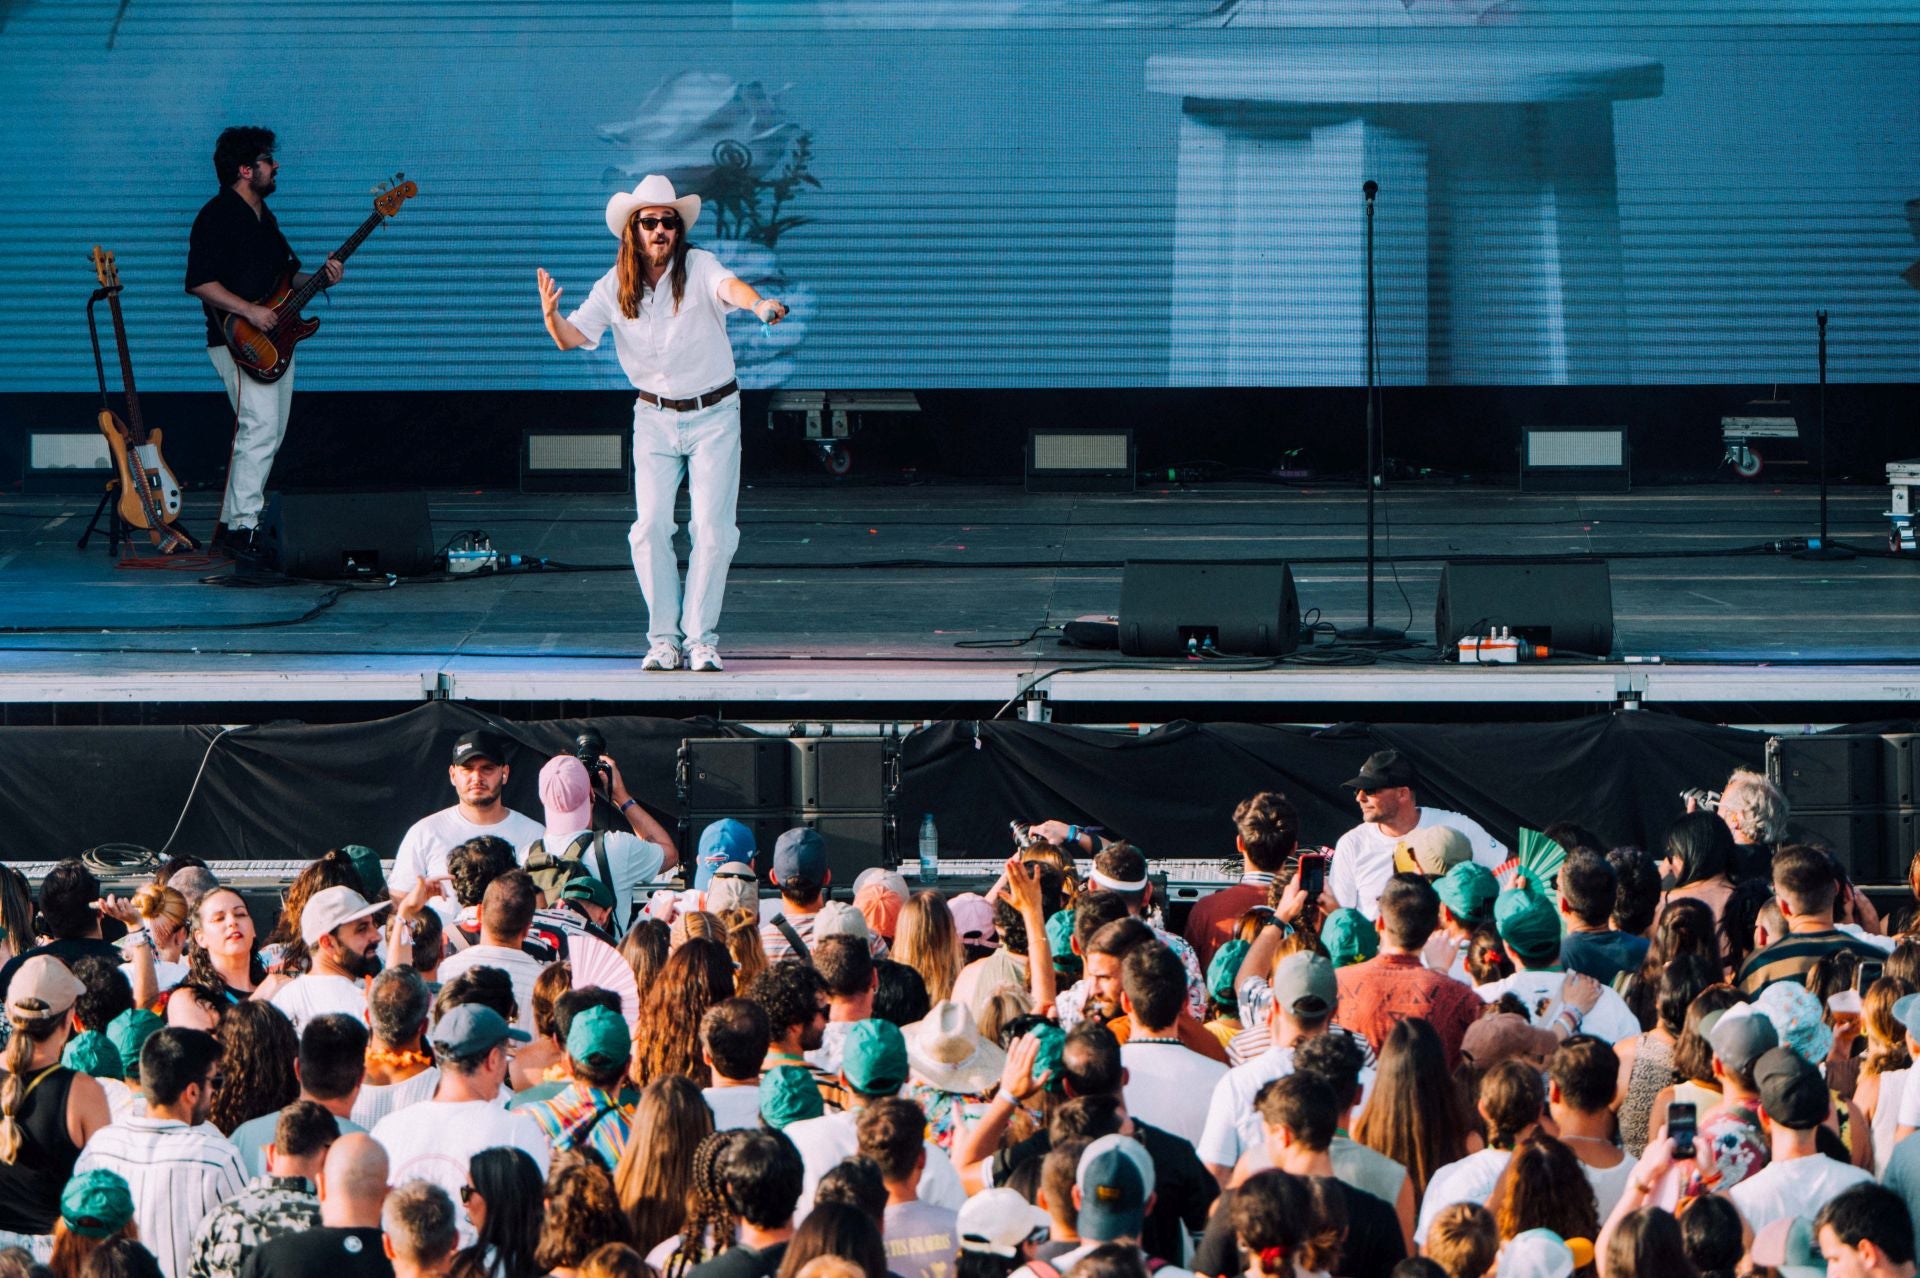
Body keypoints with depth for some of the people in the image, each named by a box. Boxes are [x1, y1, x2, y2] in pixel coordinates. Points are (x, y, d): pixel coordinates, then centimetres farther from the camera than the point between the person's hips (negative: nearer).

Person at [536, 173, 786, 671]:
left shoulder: (698, 267, -12)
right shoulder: (614, 288, -2)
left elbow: (729, 286, -33)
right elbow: (574, 337, -9)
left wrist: (758, 303, -56)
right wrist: (551, 315, -32)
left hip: (714, 415, -2)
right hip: (655, 419, 2)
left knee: (712, 528, -6)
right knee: (650, 527, -8)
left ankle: (701, 639, 4)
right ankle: (663, 639, 2)